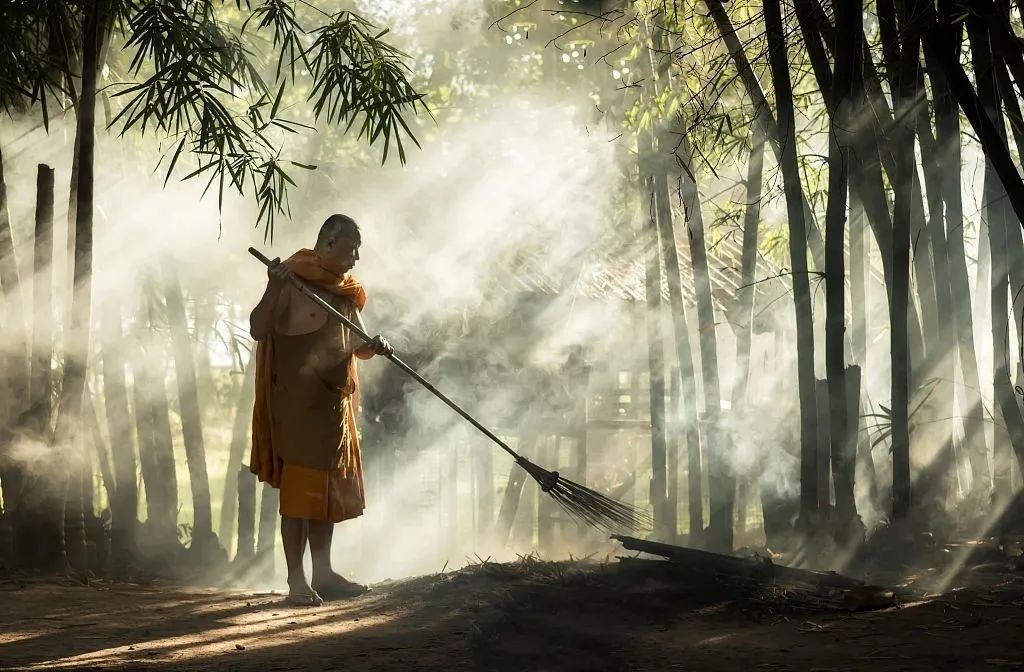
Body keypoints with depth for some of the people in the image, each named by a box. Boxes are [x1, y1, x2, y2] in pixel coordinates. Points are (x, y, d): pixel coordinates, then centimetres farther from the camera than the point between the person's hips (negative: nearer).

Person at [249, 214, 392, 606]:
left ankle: (323, 575, 20)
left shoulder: (345, 292, 14)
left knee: (329, 489, 12)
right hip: (297, 405, -8)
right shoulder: (292, 281, -9)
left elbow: (356, 347, 18)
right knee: (298, 489, -6)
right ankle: (297, 582, -3)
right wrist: (273, 288, -28)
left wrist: (375, 347, -4)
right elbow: (258, 330, -15)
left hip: (334, 405, 8)